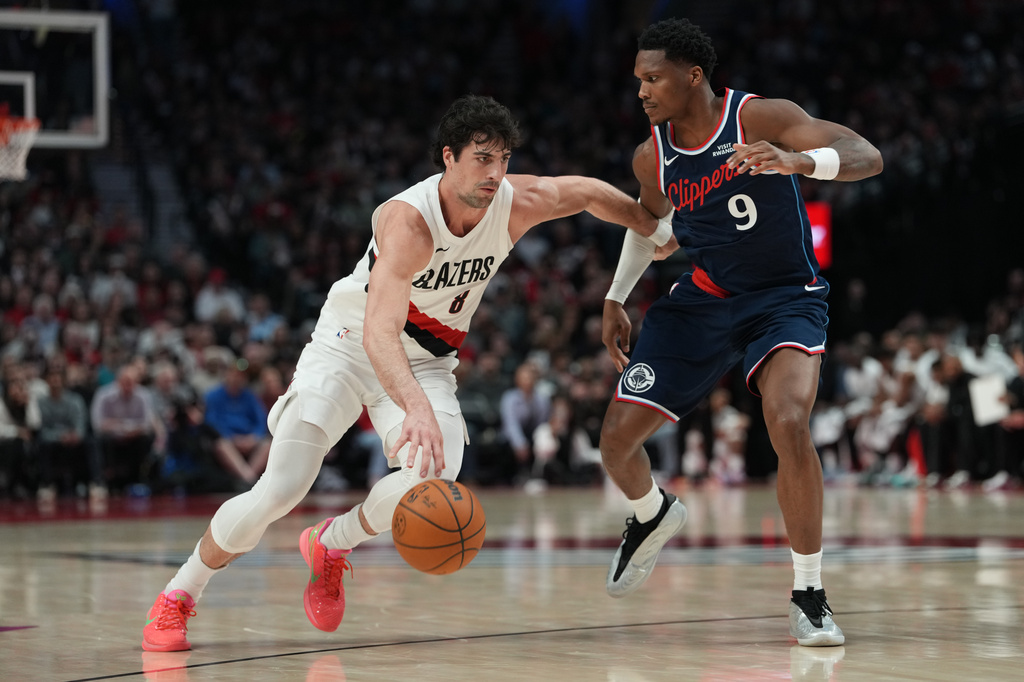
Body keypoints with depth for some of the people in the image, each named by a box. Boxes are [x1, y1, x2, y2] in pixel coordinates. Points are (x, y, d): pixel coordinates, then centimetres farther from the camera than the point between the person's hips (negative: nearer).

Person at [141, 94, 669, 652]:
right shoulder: (408, 220, -33)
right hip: (349, 347, -4)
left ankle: (331, 544, 5)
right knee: (278, 491, -16)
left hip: (425, 362, 5)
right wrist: (417, 408, -61)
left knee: (434, 475, -25)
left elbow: (589, 192, 7)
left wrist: (659, 232, 20)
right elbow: (380, 331, -45)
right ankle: (178, 595, 8)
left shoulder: (517, 204, -16)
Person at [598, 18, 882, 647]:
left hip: (784, 299, -5)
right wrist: (616, 298, 13)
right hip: (701, 300, 5)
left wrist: (797, 160, -47)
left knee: (789, 422, -31)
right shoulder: (651, 158, -2)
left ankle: (810, 595, -16)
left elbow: (867, 157, -28)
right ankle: (655, 516, 38)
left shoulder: (761, 118, -19)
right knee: (618, 437, 0)